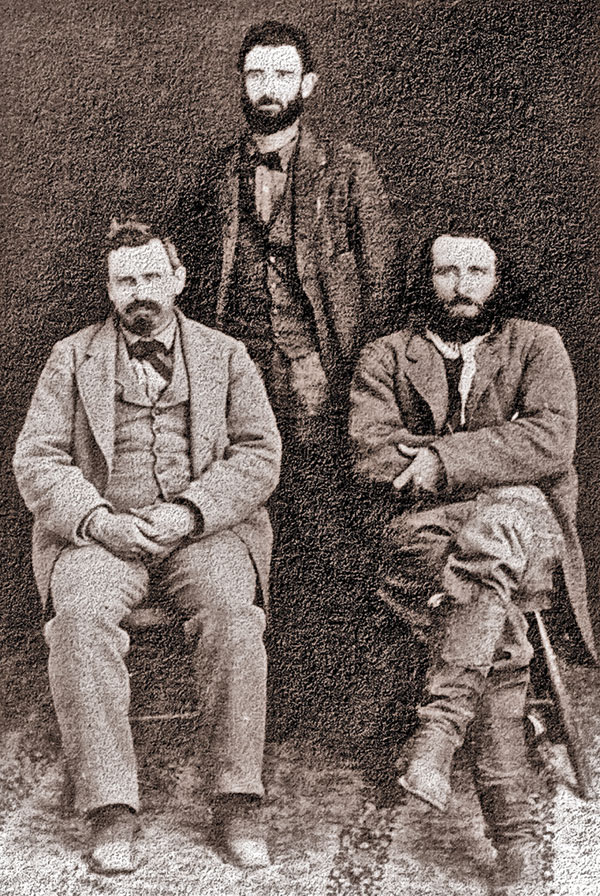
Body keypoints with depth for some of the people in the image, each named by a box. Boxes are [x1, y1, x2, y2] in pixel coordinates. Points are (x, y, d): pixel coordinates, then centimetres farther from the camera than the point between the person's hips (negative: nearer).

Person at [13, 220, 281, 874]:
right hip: (101, 531, 0)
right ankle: (110, 813, -24)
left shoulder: (225, 357, 13)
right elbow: (36, 460, 6)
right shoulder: (71, 358, 13)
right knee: (81, 618, -31)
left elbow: (260, 453, 5)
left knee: (232, 611, -31)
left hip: (205, 527, 0)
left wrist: (188, 511, -11)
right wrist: (98, 520, -12)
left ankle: (235, 807, -22)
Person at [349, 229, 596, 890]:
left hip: (526, 523, 0)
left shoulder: (536, 345, 16)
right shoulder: (386, 357, 17)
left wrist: (447, 461, -13)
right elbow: (373, 454, 0)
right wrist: (497, 460, -8)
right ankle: (511, 824, -29)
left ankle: (438, 731, -44)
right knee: (500, 639, -31)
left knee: (491, 526, -39)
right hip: (424, 529, 1)